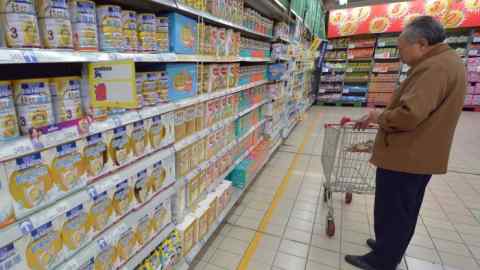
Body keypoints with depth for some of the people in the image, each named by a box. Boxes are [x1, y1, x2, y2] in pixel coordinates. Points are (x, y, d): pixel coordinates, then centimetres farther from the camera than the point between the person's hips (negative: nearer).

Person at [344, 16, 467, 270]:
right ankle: (391, 249, 40)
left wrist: (379, 117, -13)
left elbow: (408, 114, -31)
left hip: (405, 157, -10)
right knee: (404, 211, 22)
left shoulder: (435, 67, -21)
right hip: (418, 156, 10)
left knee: (391, 212, 5)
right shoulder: (445, 62, 13)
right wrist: (383, 116, 10)